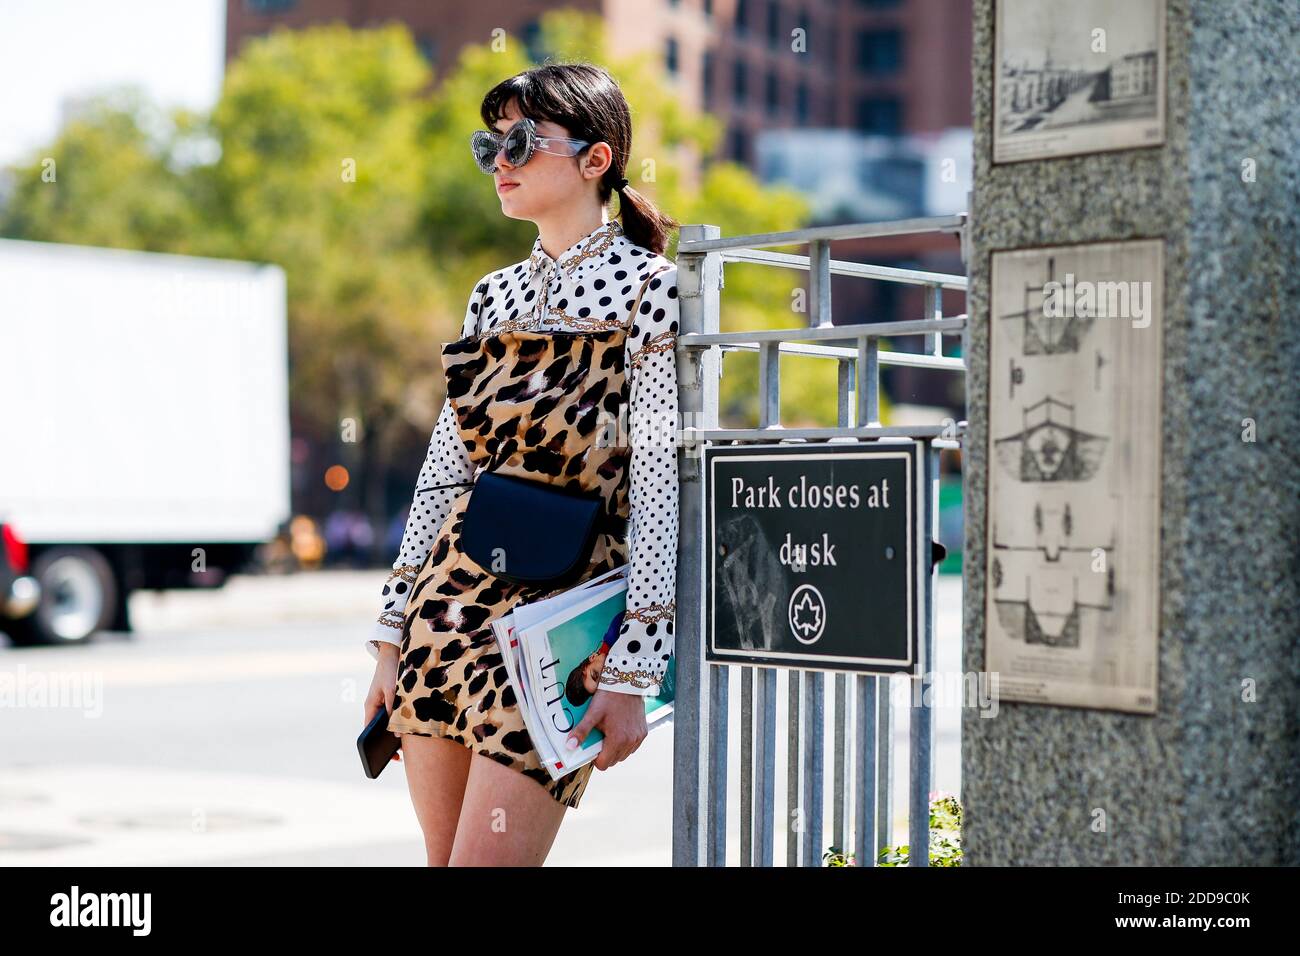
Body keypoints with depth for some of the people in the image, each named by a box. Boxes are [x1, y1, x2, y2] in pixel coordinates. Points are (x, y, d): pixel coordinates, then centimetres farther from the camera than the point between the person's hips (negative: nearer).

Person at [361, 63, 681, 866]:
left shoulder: (650, 291, -6)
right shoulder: (495, 295, 13)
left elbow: (662, 492, -11)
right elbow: (444, 470, 15)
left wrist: (633, 673, -15)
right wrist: (393, 635, 11)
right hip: (451, 604, 7)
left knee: (486, 859, -12)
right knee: (442, 857, 10)